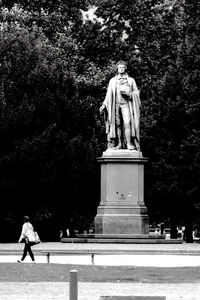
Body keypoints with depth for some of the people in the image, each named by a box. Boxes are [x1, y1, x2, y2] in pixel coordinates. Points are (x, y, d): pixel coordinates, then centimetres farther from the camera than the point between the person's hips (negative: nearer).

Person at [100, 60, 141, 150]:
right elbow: (109, 94, 16)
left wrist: (128, 94, -7)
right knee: (117, 124, -5)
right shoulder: (112, 80, 20)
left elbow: (136, 92, 12)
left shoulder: (131, 80, 17)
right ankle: (119, 144, -4)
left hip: (126, 104, -2)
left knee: (127, 123, -17)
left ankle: (129, 144, -21)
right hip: (115, 105, 2)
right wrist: (104, 105, 5)